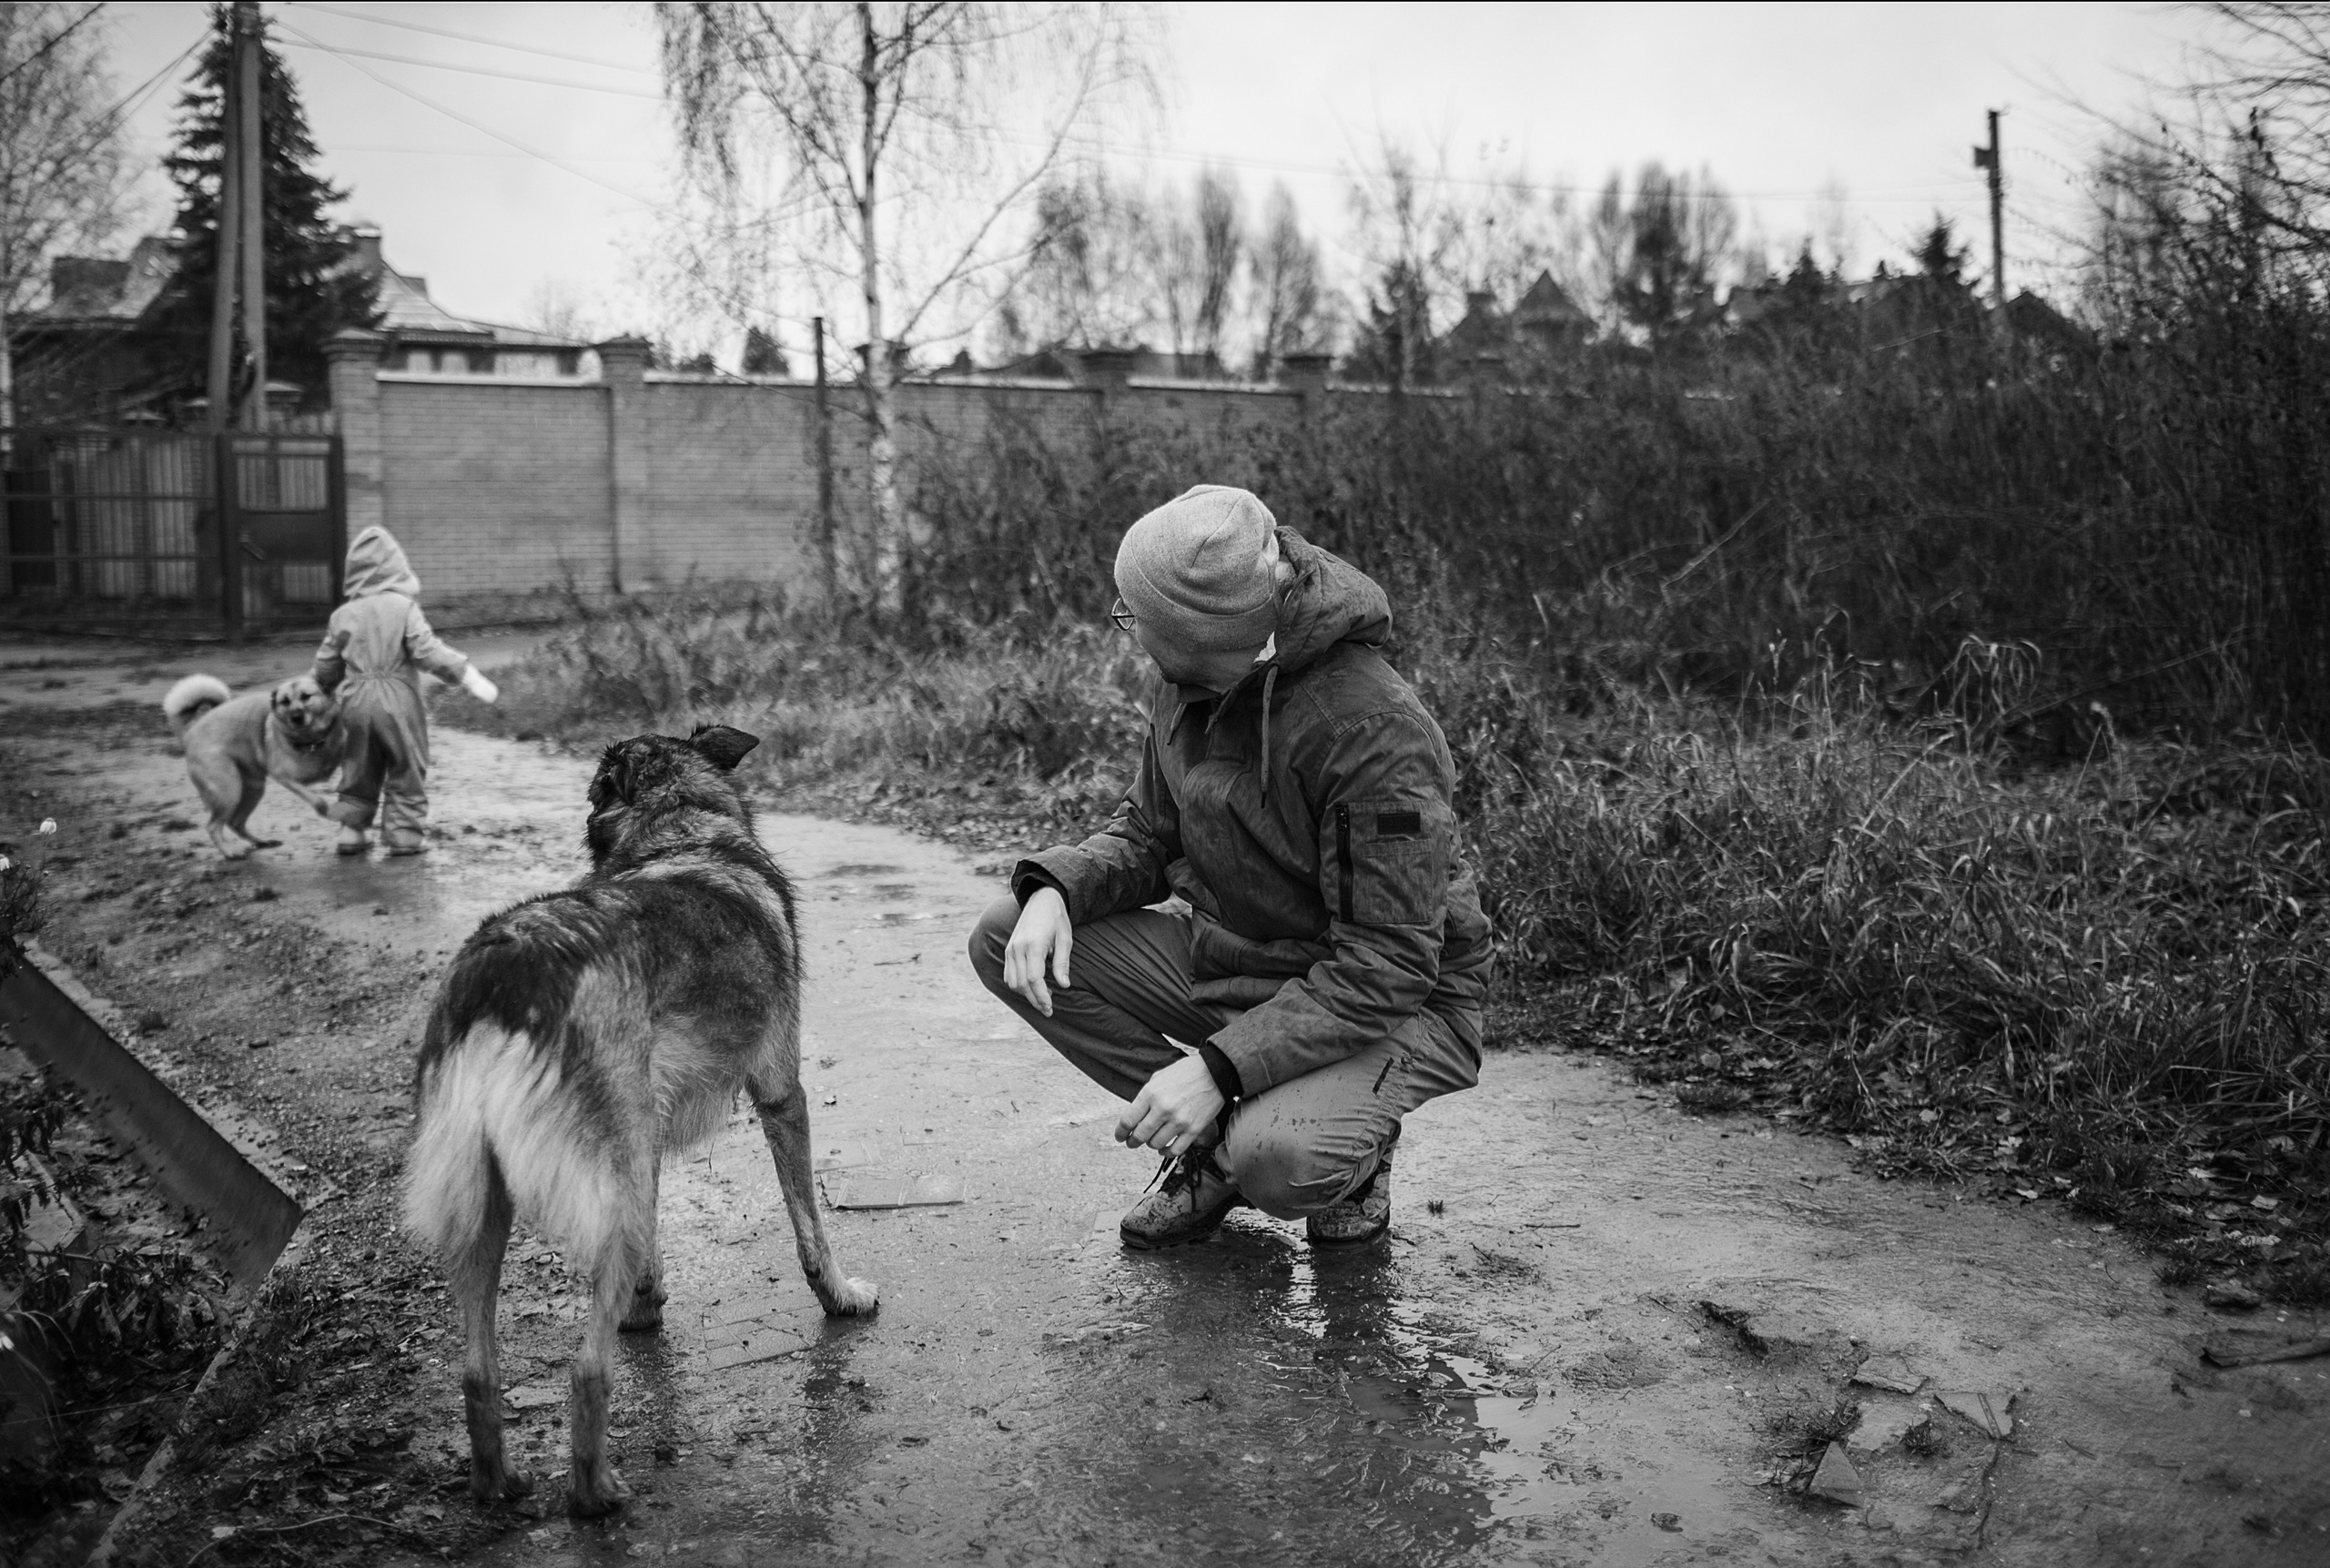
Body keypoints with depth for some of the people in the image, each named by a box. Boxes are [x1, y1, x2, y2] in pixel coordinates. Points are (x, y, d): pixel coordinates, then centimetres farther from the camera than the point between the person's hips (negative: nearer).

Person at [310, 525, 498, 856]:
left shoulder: (343, 615, 4)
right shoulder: (403, 606, -9)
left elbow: (326, 665, 10)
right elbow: (427, 651, -18)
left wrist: (322, 693, 30)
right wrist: (469, 675, -19)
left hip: (357, 701, 4)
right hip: (397, 701, -4)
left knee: (360, 769, 18)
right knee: (407, 769, 8)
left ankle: (351, 831, 20)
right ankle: (403, 834, 9)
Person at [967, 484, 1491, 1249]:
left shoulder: (1378, 732, -29)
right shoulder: (1193, 682, -5)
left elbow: (1388, 965, -28)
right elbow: (1147, 833, 7)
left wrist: (1219, 1067, -33)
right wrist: (1054, 888, -16)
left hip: (1392, 1006, -7)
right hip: (1232, 959, 8)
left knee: (1276, 1165, -37)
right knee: (1003, 941, -6)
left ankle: (1352, 1146, 3)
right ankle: (1214, 1141, 4)